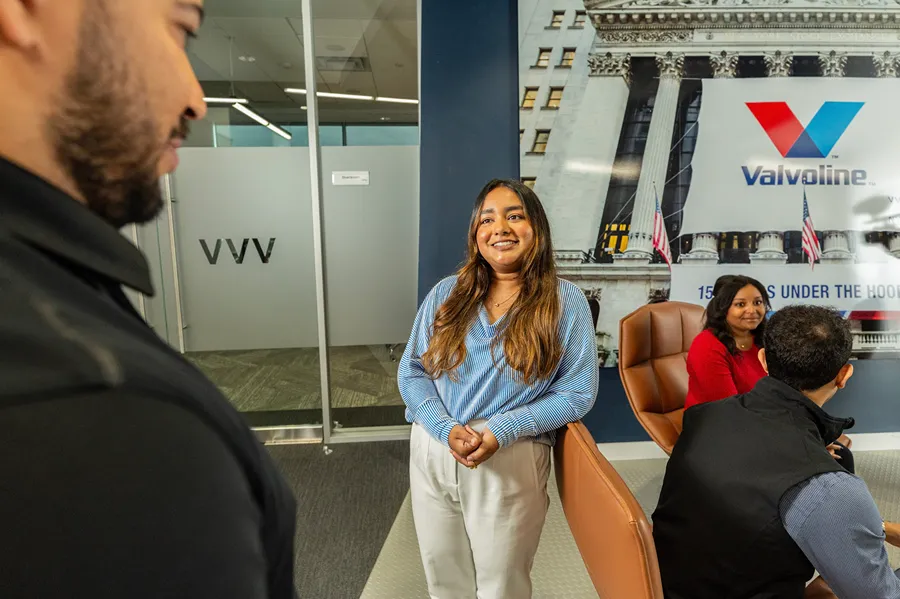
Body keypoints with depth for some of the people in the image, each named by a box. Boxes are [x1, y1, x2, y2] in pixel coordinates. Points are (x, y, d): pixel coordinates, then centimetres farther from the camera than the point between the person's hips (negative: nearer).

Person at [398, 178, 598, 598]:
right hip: (432, 455, 3)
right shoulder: (446, 294, 1)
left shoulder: (565, 301, -6)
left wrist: (500, 431, -18)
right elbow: (411, 372, 1)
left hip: (510, 462, -2)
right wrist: (446, 430, -16)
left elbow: (577, 392, -7)